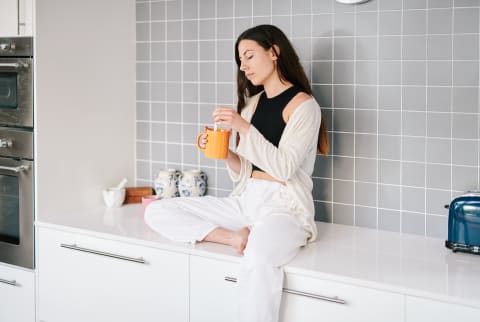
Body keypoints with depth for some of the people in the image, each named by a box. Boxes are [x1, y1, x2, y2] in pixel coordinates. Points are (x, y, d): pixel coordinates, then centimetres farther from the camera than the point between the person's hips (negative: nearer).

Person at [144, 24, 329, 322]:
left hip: (285, 206, -7)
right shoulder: (252, 103, 14)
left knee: (258, 259, -41)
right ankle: (237, 237, -15)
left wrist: (245, 129, -19)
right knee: (156, 212, -6)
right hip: (246, 200, 7)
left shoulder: (303, 105, -5)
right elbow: (244, 172, 15)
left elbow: (284, 169, -14)